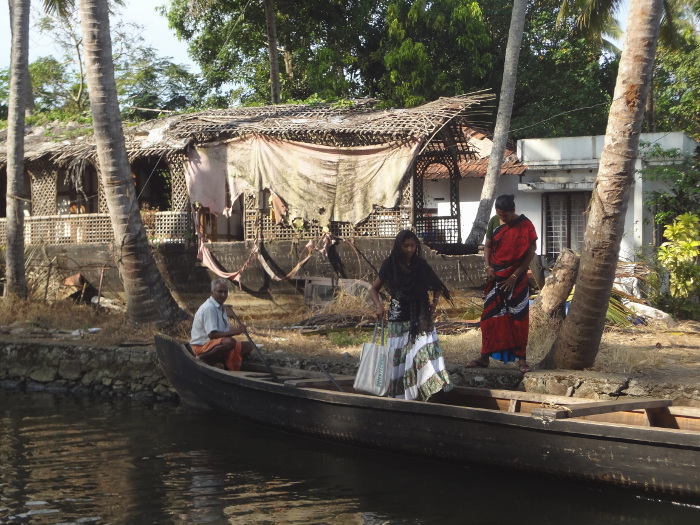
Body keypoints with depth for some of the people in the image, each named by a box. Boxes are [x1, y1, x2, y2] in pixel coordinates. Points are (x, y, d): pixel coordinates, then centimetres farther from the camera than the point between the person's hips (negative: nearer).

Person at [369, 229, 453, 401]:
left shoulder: (421, 266, 2)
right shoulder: (390, 265, 0)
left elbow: (437, 287, 17)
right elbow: (374, 289, 8)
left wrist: (434, 304, 2)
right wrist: (379, 305, -10)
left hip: (420, 319, 0)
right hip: (398, 320, 0)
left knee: (423, 348, -17)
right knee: (398, 357, 1)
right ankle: (400, 397, 9)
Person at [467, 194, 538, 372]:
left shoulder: (525, 225, -10)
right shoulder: (494, 222, 2)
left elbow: (530, 253, -11)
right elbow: (487, 246, 9)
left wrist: (514, 276, -15)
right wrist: (488, 266, -7)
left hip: (516, 279, -4)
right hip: (495, 277, 4)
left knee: (518, 318, 0)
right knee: (490, 316, 5)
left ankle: (521, 359, 5)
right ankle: (485, 356, 12)